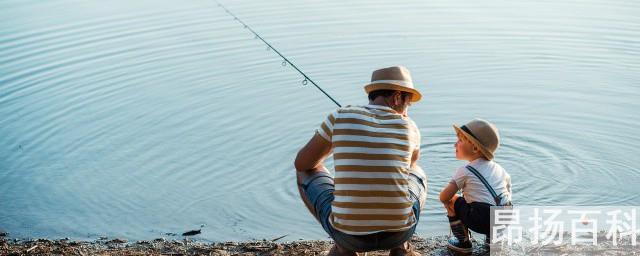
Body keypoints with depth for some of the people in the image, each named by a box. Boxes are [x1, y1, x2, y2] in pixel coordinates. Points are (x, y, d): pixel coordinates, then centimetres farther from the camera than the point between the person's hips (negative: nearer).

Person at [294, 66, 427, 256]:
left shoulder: (340, 117, -3)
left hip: (347, 233, -1)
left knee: (306, 171, 24)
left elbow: (302, 163, 9)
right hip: (400, 232, 2)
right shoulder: (408, 127, 2)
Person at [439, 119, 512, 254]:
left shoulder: (465, 171, 0)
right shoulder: (498, 168, 17)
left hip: (481, 222, -6)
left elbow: (444, 197, 0)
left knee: (452, 201, 14)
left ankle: (463, 242, 14)